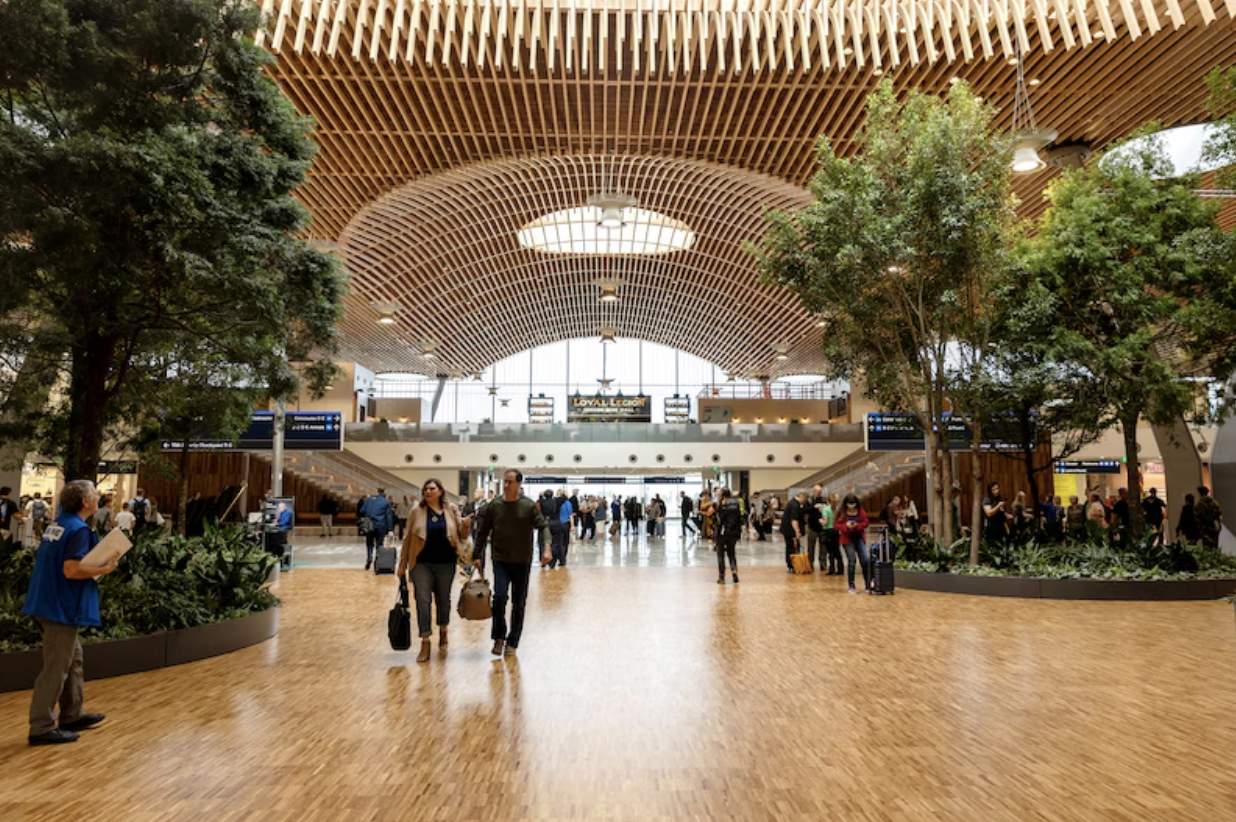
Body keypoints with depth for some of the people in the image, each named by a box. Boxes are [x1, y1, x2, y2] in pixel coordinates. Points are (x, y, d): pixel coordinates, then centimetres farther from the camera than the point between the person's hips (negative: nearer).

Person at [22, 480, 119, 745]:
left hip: (48, 603, 10)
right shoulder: (79, 530, -18)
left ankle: (73, 715, 28)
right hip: (62, 608, -10)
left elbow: (55, 564, 18)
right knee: (55, 669, -1)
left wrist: (92, 570, 13)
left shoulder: (56, 525, 12)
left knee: (73, 661, 19)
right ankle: (41, 727, 7)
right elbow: (71, 570, -26)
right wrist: (104, 569, -13)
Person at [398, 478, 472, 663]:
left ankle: (442, 633, 35)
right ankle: (425, 643, 5)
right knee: (423, 601, -4)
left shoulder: (451, 510, 0)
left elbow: (461, 535, 5)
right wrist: (402, 564, 3)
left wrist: (466, 526, -18)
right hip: (422, 563, -1)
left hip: (446, 563, 1)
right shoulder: (416, 512, -1)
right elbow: (407, 539, 3)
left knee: (443, 599, 13)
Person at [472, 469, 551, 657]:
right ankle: (499, 637, 6)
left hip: (523, 562, 0)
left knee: (519, 604, 6)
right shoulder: (494, 506, -1)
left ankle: (512, 642, 20)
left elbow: (543, 527, -7)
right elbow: (483, 533, 7)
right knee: (500, 597, -15)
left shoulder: (529, 506, -5)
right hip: (501, 561, 0)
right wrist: (478, 555, 7)